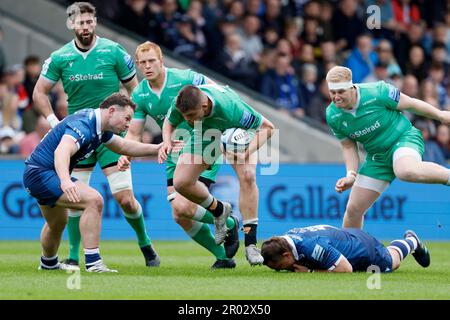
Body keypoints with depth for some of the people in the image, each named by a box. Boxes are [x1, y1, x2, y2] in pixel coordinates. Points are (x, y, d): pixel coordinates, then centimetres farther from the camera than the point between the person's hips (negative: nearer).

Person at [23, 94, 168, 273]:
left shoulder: (99, 127, 7)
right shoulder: (84, 124, -24)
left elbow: (124, 147, 25)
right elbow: (62, 151, -43)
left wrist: (158, 148, 19)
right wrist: (65, 181, -60)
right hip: (40, 173, -11)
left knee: (57, 223, 32)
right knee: (93, 200, -23)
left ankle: (48, 263, 58)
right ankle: (93, 263, -24)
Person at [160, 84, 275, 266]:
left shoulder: (231, 108, -44)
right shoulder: (180, 104, -33)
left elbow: (267, 127, -31)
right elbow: (169, 123, -8)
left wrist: (246, 153, -45)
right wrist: (167, 141, -30)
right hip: (205, 134, 4)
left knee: (247, 176, -27)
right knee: (181, 183, -11)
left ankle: (250, 244, -21)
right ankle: (219, 210, 19)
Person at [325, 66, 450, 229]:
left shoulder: (376, 92, -23)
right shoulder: (332, 116, -9)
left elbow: (410, 104, -8)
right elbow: (348, 147, 6)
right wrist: (351, 174, -9)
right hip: (377, 157, 5)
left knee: (406, 171, -43)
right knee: (353, 209, 4)